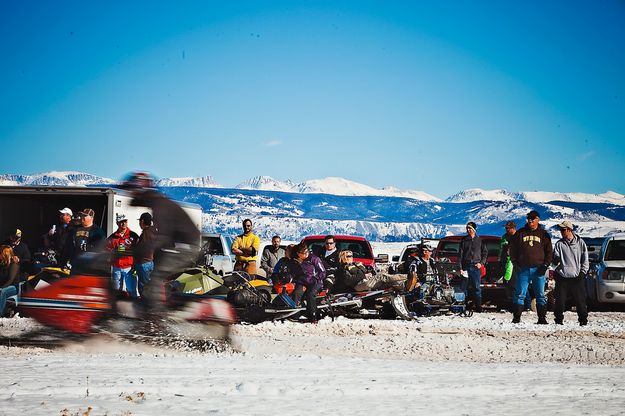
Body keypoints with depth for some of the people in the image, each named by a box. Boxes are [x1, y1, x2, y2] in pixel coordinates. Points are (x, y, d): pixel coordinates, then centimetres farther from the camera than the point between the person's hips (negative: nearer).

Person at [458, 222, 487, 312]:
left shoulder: (479, 240, 8)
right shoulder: (464, 240, 7)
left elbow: (485, 253, 15)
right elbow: (460, 254, 4)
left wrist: (481, 263, 0)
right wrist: (460, 268, -4)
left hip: (476, 267, -1)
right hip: (466, 266, 1)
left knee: (477, 287, -3)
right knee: (464, 287, -1)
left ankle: (478, 306, -1)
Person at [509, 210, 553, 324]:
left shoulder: (543, 234, 9)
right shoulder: (520, 233, 10)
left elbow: (549, 251, 8)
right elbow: (513, 249, 11)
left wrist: (545, 265, -4)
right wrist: (515, 264, -1)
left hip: (538, 269, 0)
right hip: (523, 269, 0)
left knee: (540, 295, 3)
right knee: (520, 294, -2)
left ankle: (542, 318, 7)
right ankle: (516, 317, 0)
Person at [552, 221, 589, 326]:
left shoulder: (580, 243, 6)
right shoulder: (559, 244, 8)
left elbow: (585, 260, 8)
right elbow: (555, 261, 6)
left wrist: (582, 272, -3)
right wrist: (556, 260, -17)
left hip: (577, 277, -1)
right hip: (562, 277, 1)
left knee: (580, 300, -2)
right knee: (560, 300, -1)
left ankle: (583, 320, 7)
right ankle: (559, 319, 10)